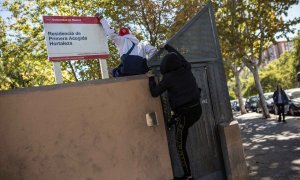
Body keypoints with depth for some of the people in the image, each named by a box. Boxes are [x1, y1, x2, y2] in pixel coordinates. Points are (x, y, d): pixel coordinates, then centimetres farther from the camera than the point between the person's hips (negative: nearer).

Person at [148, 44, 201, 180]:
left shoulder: (168, 77, -14)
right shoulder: (187, 69, 1)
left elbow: (154, 93, -3)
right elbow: (181, 57, 22)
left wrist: (151, 78, 11)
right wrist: (168, 47, 34)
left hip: (184, 114, -5)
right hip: (197, 110, 6)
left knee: (180, 146, 11)